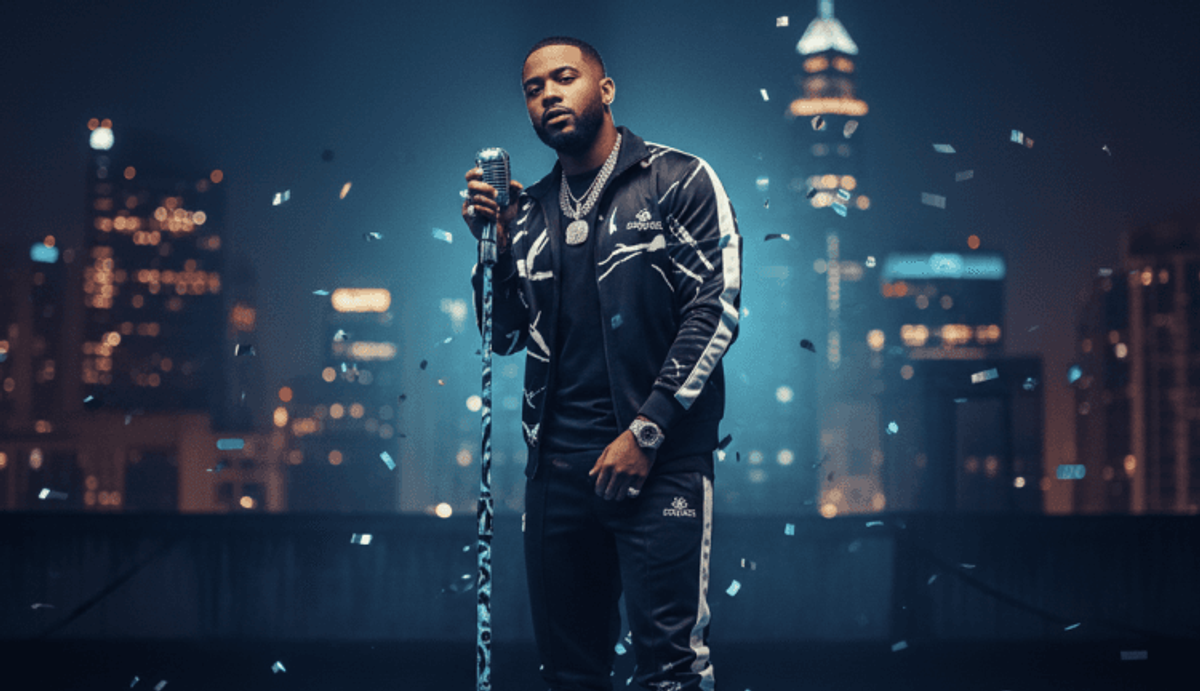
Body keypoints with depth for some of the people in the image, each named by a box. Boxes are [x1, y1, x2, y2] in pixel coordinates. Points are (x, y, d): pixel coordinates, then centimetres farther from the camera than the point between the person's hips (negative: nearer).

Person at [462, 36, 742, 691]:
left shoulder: (679, 181, 0)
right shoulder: (529, 210, 14)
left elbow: (715, 312, -8)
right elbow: (506, 336, 18)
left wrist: (646, 433, -13)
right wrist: (494, 244, 2)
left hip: (659, 460, -5)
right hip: (557, 463, 5)